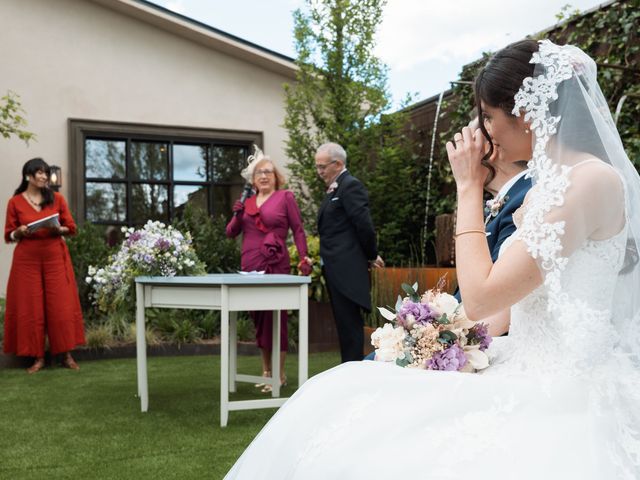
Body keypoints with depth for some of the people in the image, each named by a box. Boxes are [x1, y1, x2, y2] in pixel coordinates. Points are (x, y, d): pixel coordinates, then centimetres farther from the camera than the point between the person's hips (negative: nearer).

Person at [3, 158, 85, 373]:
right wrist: (20, 231, -16)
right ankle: (38, 357, 10)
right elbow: (8, 236, 5)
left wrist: (59, 229, -13)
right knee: (30, 308, 1)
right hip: (27, 259, 0)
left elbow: (72, 228, 7)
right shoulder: (15, 202, 2)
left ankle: (67, 355, 8)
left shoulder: (57, 198, 4)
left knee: (61, 305, 0)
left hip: (55, 257, 1)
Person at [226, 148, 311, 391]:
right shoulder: (247, 202, 14)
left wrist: (304, 257, -11)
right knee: (259, 318, 10)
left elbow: (298, 230, 0)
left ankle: (279, 373, 4)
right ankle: (266, 370, 21)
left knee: (275, 316, -3)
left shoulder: (285, 197, 4)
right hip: (250, 266, 5)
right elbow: (231, 232, 15)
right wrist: (237, 215, -4)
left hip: (275, 265, -5)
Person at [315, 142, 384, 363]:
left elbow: (364, 225, -17)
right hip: (337, 270, 10)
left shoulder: (351, 186, -11)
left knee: (349, 322, -5)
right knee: (344, 322, 13)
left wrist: (372, 256, -5)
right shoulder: (335, 189, 18)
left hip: (347, 269, -10)